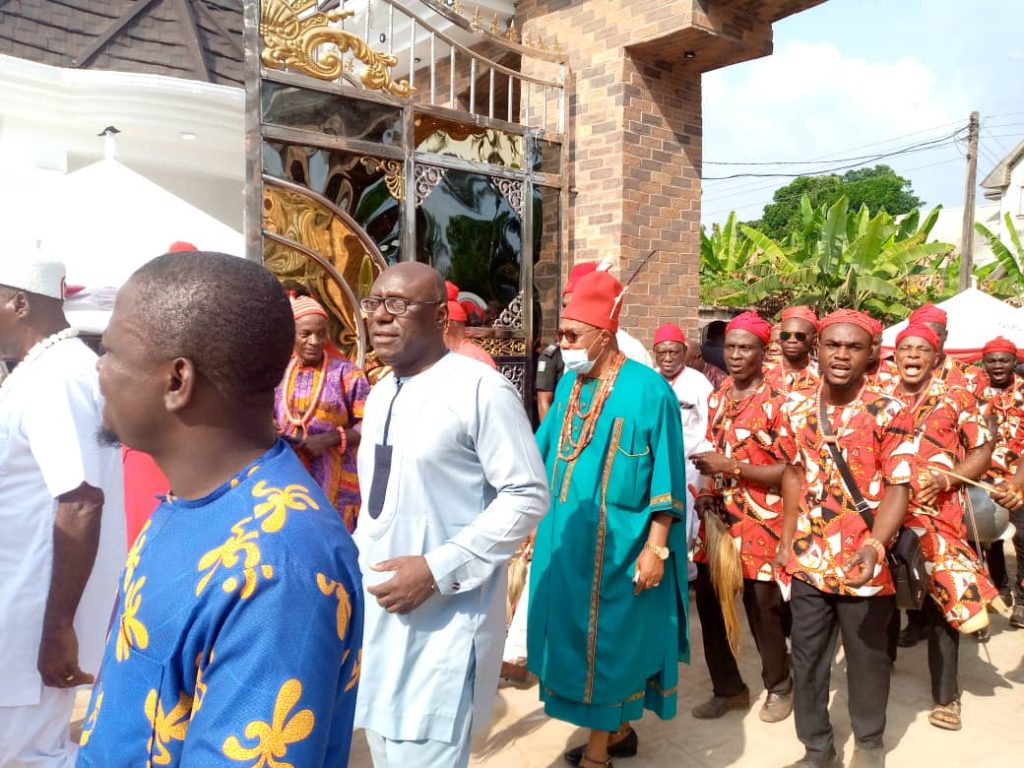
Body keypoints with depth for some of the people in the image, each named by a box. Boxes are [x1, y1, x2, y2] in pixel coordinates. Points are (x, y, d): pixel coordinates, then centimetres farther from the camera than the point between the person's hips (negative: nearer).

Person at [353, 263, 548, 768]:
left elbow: (528, 496, -16)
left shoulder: (481, 389, -16)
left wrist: (438, 569, -20)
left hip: (445, 617, -8)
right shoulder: (380, 395, 11)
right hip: (376, 608, 8)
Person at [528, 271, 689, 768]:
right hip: (566, 538, 7)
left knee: (607, 640, 5)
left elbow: (665, 479, -12)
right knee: (577, 637, 15)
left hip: (617, 546, -7)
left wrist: (654, 549, -15)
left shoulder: (648, 390, -12)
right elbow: (541, 448, 16)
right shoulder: (568, 384, 6)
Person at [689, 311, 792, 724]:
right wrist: (707, 492, 3)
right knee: (708, 603, 12)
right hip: (717, 518, 6)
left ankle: (779, 687, 34)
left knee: (762, 609, 8)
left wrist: (733, 466, -21)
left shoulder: (776, 402, -12)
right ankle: (728, 688, 32)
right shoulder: (717, 398, 10)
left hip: (759, 523, -6)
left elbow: (789, 471, -15)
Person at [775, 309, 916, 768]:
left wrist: (874, 547, -30)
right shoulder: (794, 408, -1)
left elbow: (898, 488, -15)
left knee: (867, 659, 16)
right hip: (808, 561, 3)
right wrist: (786, 540, 9)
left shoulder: (888, 413, -12)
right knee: (806, 659, 14)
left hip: (864, 564, -3)